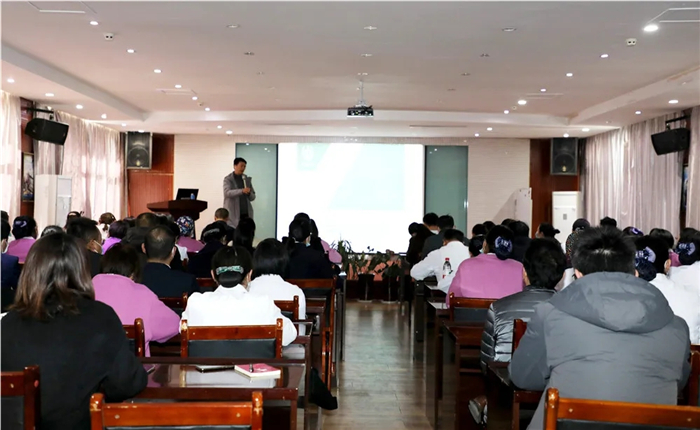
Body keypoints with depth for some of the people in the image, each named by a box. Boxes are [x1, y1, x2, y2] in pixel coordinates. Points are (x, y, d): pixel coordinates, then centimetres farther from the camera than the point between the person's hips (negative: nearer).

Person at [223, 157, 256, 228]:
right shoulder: (228, 179, 3)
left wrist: (249, 193, -9)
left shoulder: (247, 179, 14)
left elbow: (253, 197, 16)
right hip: (233, 214, -3)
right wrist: (242, 191, -30)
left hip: (246, 214, 3)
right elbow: (227, 192, -15)